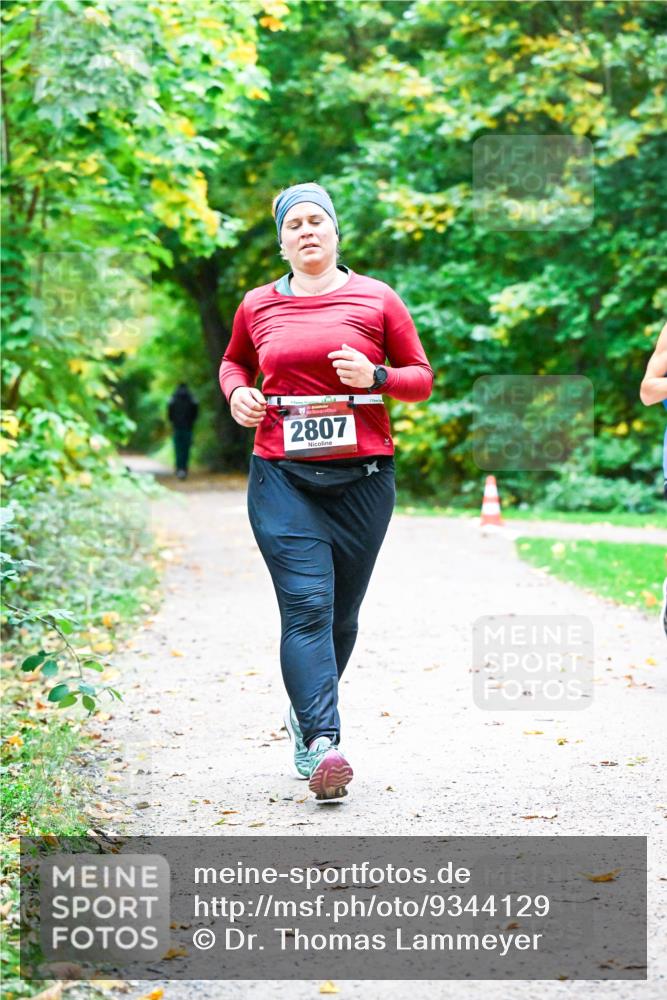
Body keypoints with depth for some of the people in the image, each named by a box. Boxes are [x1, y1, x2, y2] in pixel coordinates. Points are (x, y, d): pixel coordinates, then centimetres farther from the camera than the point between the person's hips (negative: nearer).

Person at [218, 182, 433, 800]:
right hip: (282, 476, 0)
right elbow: (233, 361, 28)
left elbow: (422, 379, 8)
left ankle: (304, 715, 33)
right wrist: (237, 392, 6)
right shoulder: (258, 306, 9)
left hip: (362, 476, 1)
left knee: (341, 613, 9)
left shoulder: (376, 299, 4)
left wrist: (375, 376, -11)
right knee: (306, 606, -14)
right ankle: (322, 744, -21)